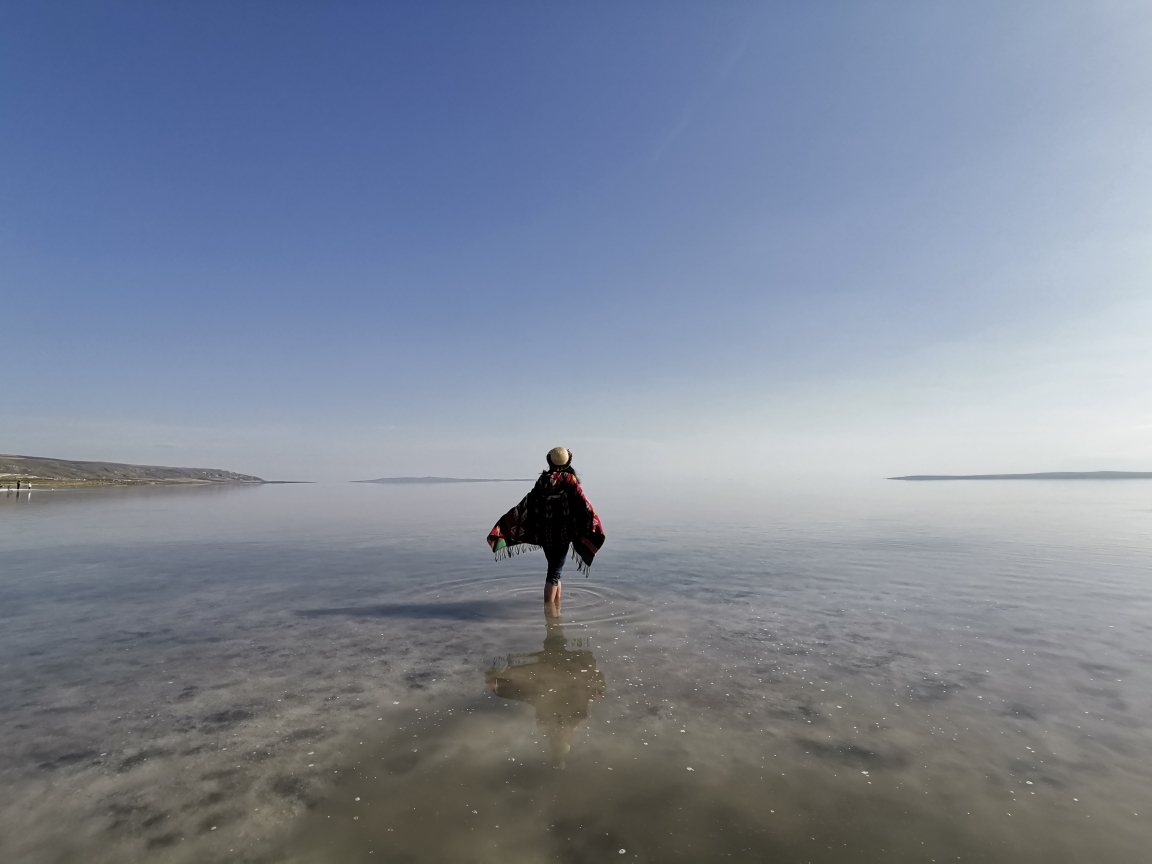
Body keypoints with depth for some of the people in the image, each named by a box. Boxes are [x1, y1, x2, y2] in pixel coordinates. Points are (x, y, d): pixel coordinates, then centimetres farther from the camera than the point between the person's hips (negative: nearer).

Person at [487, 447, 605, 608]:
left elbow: (526, 504, 4)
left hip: (544, 533, 4)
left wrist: (504, 524, 10)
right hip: (562, 533, -4)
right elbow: (582, 504, -16)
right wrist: (595, 524, -16)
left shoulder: (543, 480, 4)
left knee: (554, 568, 19)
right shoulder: (569, 480, -7)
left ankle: (556, 605, 30)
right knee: (555, 571, -3)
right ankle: (549, 609, -11)